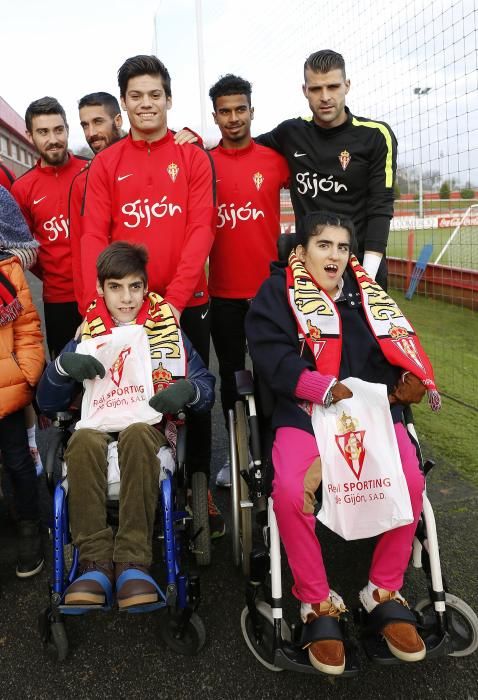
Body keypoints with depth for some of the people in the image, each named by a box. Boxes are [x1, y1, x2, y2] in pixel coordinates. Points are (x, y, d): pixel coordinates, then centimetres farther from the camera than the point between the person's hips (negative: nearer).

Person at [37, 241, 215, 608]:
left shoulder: (168, 330, 11)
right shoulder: (88, 335, 14)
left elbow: (206, 387, 5)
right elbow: (48, 402, 9)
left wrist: (188, 389, -19)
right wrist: (63, 365, -12)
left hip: (150, 428, -1)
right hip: (98, 425, 2)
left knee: (136, 434, -37)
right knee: (83, 439, -34)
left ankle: (133, 561, -32)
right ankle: (96, 561, -29)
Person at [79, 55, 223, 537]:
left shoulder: (194, 159, 3)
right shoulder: (104, 165, 6)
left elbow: (201, 231, -7)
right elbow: (94, 237, -2)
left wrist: (175, 299, -18)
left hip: (187, 304, 0)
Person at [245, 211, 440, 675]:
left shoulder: (367, 292, 19)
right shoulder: (278, 293, 5)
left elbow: (399, 343, 13)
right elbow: (270, 354, -10)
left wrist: (413, 377, -10)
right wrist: (324, 388, -21)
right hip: (304, 412, -3)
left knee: (410, 481, -23)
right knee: (290, 491, -29)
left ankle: (384, 592, 3)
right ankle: (318, 603, -4)